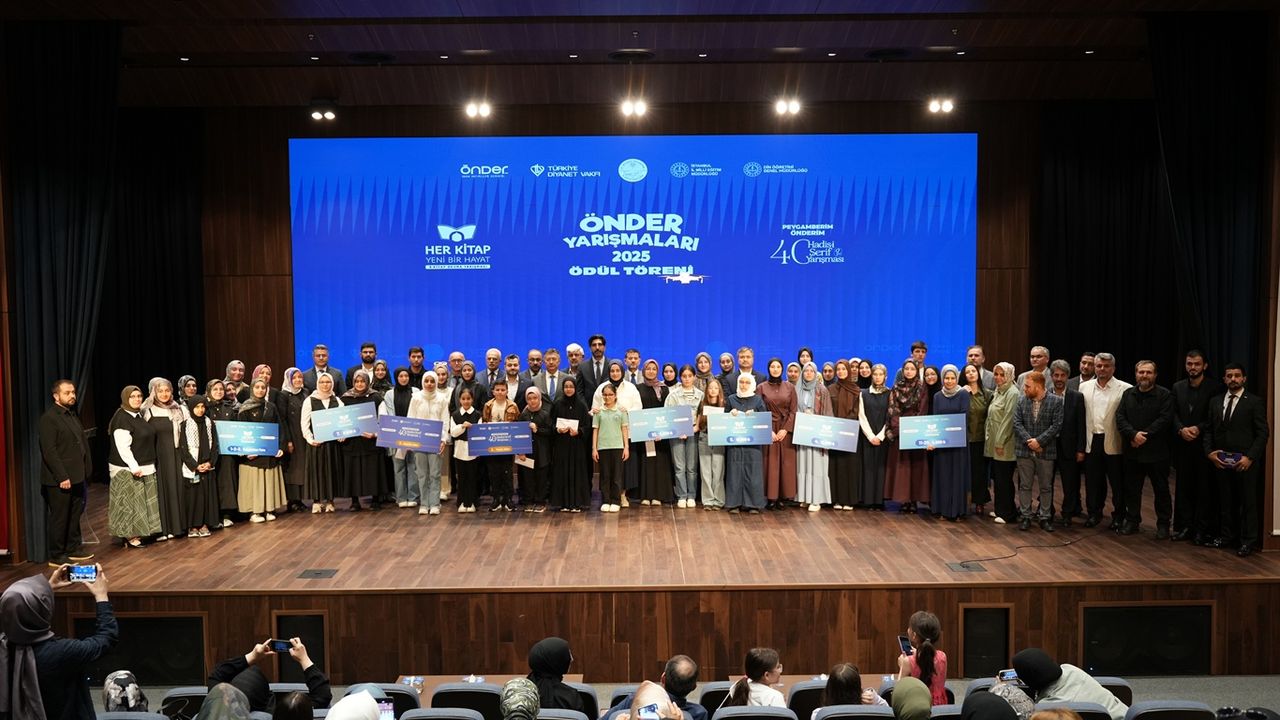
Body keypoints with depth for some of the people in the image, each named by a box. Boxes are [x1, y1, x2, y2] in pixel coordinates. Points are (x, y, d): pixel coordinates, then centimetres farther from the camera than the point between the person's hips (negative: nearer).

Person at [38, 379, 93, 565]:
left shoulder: (72, 415, 13)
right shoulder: (48, 418, -13)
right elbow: (49, 451, -18)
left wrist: (85, 469, 9)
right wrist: (62, 477, -20)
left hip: (76, 477, 8)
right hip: (59, 480, -8)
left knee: (74, 515, 16)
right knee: (59, 518, 1)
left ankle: (73, 548, 28)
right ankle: (56, 556, 11)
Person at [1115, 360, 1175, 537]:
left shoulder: (1165, 395, -4)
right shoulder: (1128, 394, 8)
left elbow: (1164, 420, -14)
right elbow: (1120, 417, 0)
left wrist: (1144, 436, -17)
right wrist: (1133, 434, -15)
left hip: (1156, 452, -4)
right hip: (1132, 451, 4)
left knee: (1161, 489, 6)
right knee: (1131, 489, 11)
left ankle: (1163, 524, 16)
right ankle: (1132, 521, 22)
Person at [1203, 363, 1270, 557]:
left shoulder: (1255, 402, -2)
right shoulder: (1215, 402, 11)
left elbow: (1263, 433, -5)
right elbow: (1209, 430, 13)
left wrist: (1250, 457, -12)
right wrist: (1209, 451, -2)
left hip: (1245, 461, -4)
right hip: (1220, 460, 4)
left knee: (1248, 502, 3)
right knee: (1225, 501, 9)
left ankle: (1248, 541, 11)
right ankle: (1227, 536, 19)